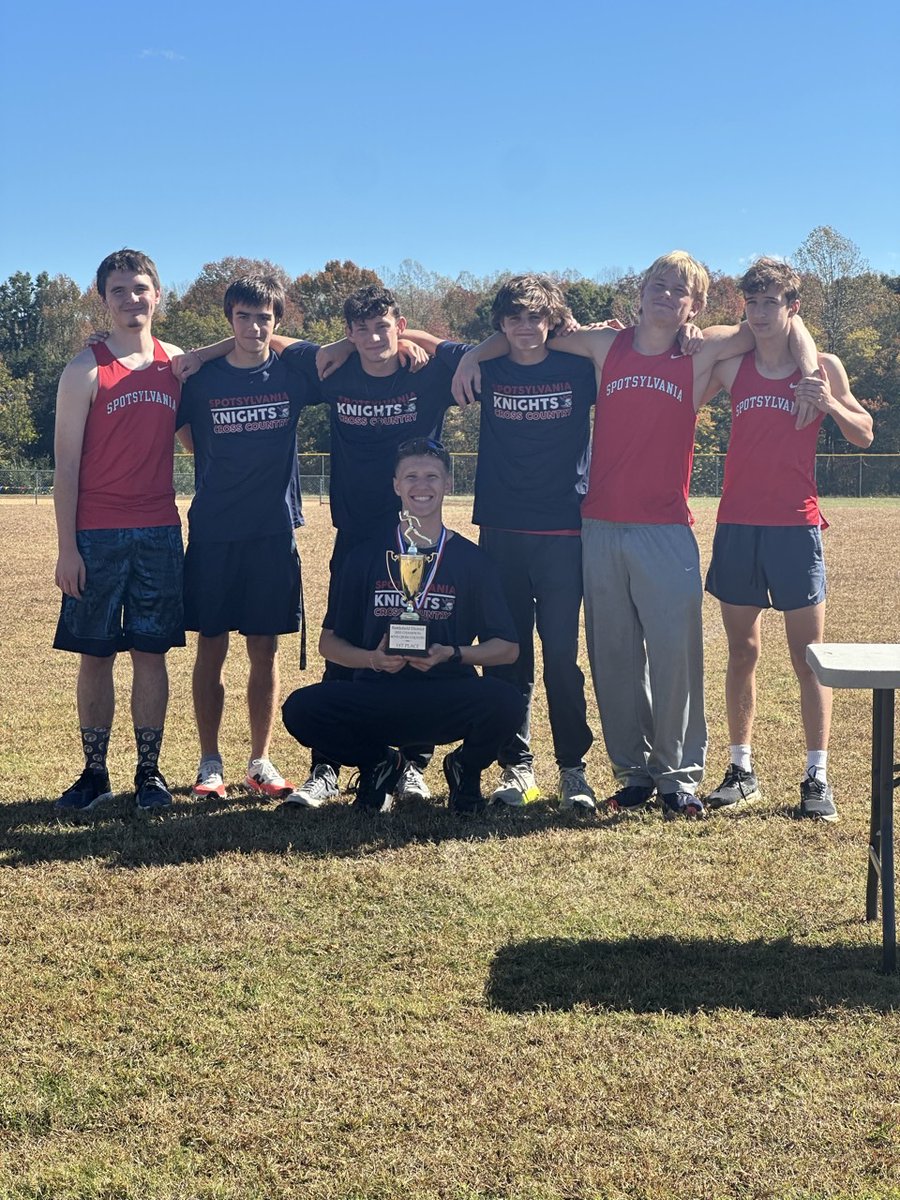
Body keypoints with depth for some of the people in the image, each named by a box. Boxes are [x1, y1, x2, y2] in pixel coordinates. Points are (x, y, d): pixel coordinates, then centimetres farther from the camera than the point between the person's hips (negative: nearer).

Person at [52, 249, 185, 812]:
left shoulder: (177, 364, 8)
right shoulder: (86, 370, -3)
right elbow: (66, 463, -4)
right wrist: (67, 548, -9)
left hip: (160, 533, 3)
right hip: (97, 535, -2)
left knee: (151, 653, 6)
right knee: (95, 654, 3)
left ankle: (150, 771, 14)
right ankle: (95, 772, 13)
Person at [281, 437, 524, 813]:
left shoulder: (471, 560, 7)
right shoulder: (366, 557, 10)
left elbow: (507, 647, 5)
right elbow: (330, 642, 10)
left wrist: (454, 654, -13)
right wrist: (373, 659, -10)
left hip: (449, 702, 0)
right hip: (376, 696, 1)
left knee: (505, 702, -33)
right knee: (300, 709, -27)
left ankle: (465, 768, 5)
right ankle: (379, 763, 6)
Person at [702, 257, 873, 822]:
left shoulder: (823, 367, 2)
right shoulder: (732, 367, 7)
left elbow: (864, 435, 6)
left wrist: (829, 404, -13)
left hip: (795, 526, -2)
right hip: (737, 526, 2)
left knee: (808, 656, -2)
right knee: (742, 652, 7)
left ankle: (818, 776, 2)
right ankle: (742, 769, 14)